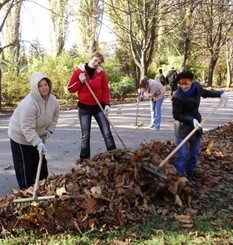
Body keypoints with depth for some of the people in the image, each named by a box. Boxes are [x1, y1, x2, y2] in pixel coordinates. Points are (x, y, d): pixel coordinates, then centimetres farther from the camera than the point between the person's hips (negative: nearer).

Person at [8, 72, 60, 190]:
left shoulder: (52, 100, -12)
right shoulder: (28, 104, -36)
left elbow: (55, 116, 7)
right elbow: (27, 128, -37)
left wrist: (49, 130, -3)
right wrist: (38, 143, -41)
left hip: (37, 135, 8)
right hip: (20, 136, -7)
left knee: (41, 163, 17)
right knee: (25, 167, 1)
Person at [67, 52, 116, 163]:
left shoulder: (101, 72, -2)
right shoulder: (78, 71, -4)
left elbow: (106, 90, 0)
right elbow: (70, 88, -2)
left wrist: (107, 104, -12)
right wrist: (80, 81, -17)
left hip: (99, 106, 1)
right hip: (84, 107, 0)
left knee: (107, 133, -3)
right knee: (85, 136, 7)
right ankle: (84, 158, 18)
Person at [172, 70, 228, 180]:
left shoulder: (196, 87, -5)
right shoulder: (178, 97, -23)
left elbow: (206, 93, 17)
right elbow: (176, 115, -18)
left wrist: (220, 93, 4)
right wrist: (191, 119, -27)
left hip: (196, 124, 7)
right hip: (183, 127, -7)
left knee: (194, 153, 14)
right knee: (182, 154, -7)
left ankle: (189, 177, 28)